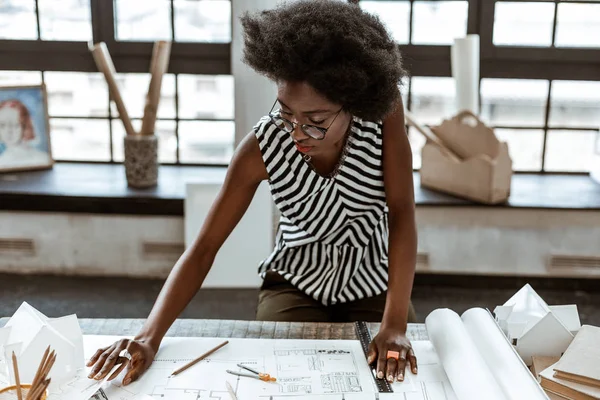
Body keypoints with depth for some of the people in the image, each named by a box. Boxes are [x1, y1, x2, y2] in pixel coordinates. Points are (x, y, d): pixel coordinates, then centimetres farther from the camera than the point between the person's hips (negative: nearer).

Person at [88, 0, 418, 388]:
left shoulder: (383, 107, -23)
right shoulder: (262, 148, -24)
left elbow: (402, 215, -23)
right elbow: (203, 248, -21)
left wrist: (395, 327, -32)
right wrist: (150, 337, -34)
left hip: (374, 283, 1)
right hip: (296, 283, 0)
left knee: (384, 376, -16)